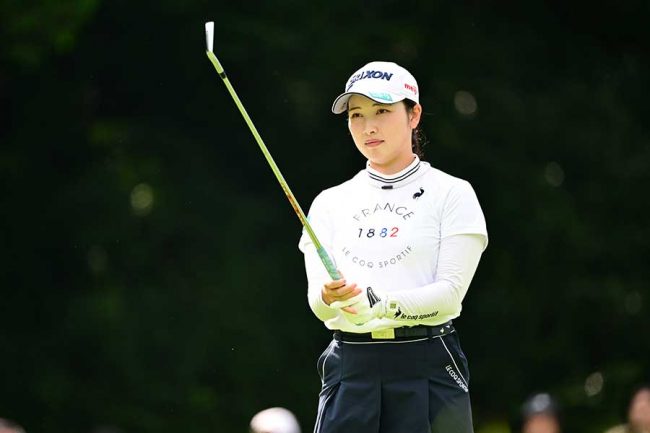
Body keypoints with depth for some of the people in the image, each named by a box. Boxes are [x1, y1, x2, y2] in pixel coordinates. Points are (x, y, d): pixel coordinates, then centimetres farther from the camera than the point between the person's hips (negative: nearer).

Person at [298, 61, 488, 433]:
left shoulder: (451, 194, 5)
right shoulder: (331, 203, 16)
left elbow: (451, 289, -7)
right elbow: (315, 299, 4)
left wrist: (382, 304, -24)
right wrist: (329, 297, -21)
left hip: (429, 367, -3)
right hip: (350, 369, 3)